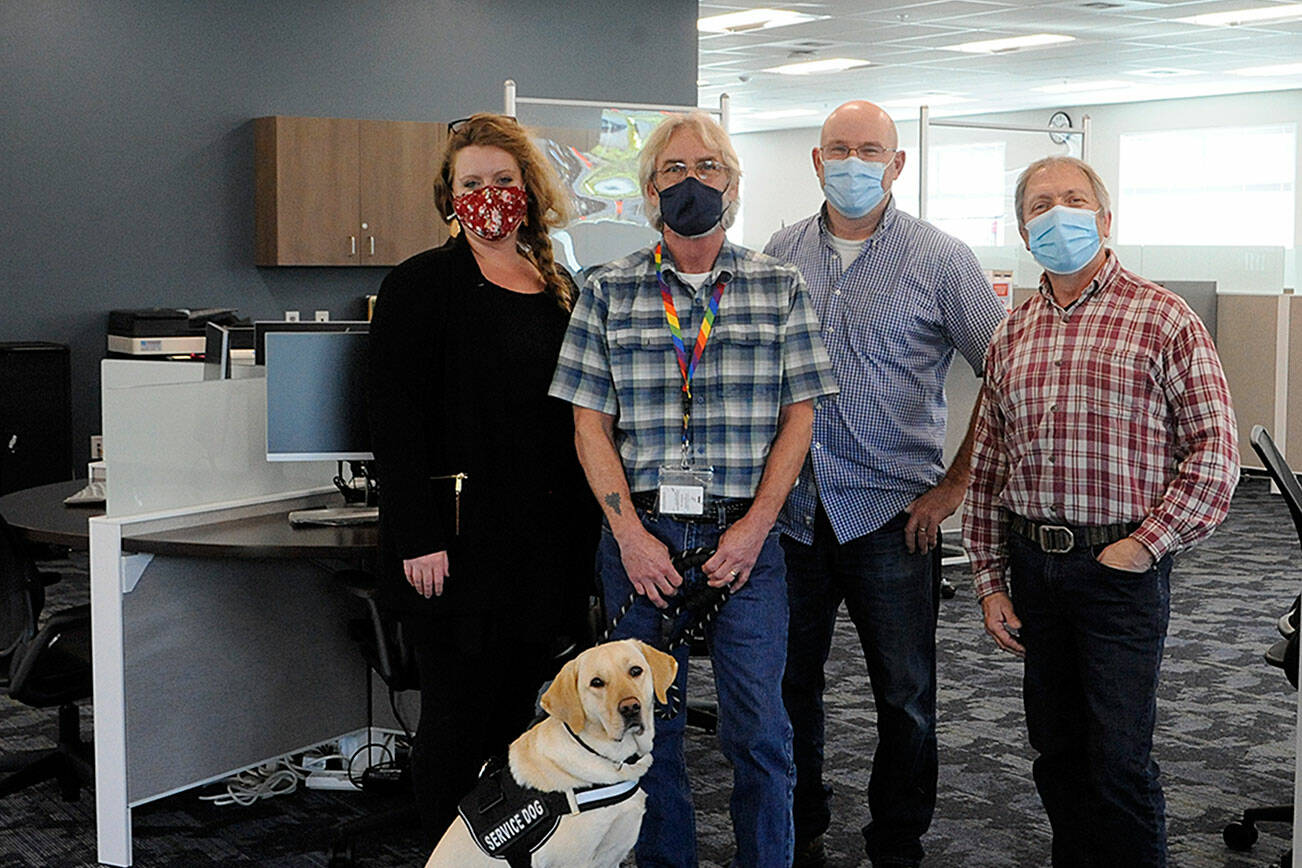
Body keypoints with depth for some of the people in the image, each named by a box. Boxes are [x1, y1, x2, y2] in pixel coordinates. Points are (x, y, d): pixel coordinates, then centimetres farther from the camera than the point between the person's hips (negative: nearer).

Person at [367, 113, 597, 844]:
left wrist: (588, 530, 11)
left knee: (520, 708, 12)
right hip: (465, 539, -5)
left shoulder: (560, 289, 13)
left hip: (548, 538, 6)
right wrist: (418, 538, -17)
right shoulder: (420, 285, -4)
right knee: (459, 713, 2)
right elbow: (396, 420, -10)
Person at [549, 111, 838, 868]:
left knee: (759, 727, 0)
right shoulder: (610, 289, 6)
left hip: (746, 534, -1)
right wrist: (630, 532, -8)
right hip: (640, 534, 1)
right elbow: (590, 422, 3)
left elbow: (799, 415, 3)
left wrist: (755, 526, -8)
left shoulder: (781, 287, 6)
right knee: (650, 722, 9)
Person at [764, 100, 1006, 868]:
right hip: (790, 509, 3)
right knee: (789, 680, 12)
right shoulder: (781, 254, 8)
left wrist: (956, 484, -7)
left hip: (892, 514, -3)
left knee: (905, 695, 6)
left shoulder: (940, 259, -4)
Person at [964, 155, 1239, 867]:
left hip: (1122, 567, -5)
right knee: (1056, 752, 13)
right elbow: (986, 470, 14)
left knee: (1119, 761, -4)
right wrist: (990, 580, 9)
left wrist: (1143, 545, -12)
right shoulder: (1011, 336, 11)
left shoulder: (1163, 319, -4)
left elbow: (1215, 452, -7)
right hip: (1032, 562, 5)